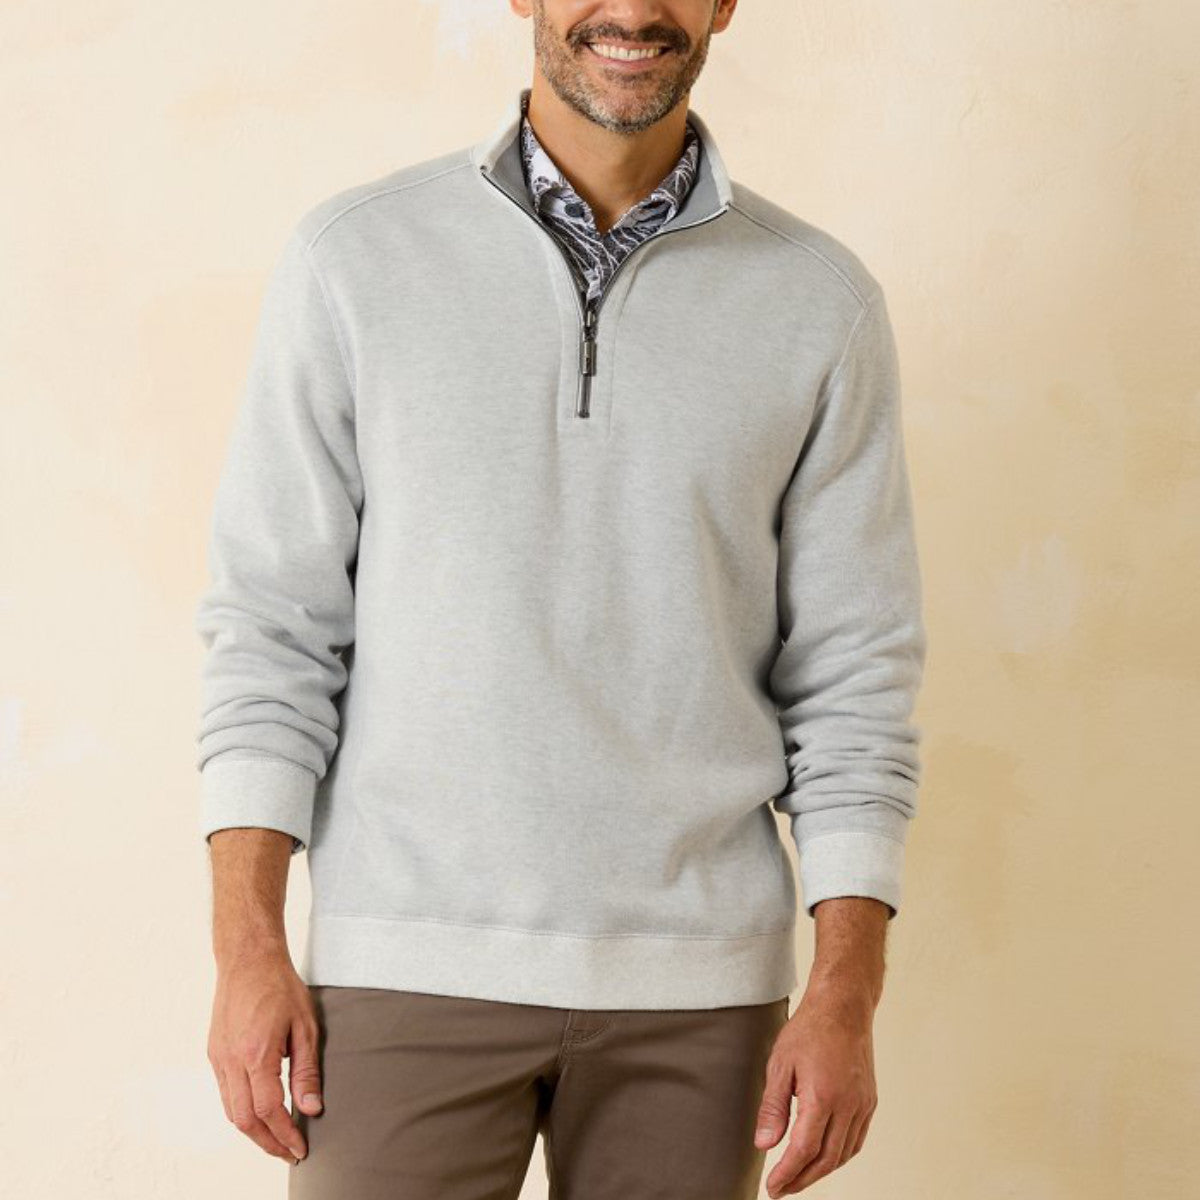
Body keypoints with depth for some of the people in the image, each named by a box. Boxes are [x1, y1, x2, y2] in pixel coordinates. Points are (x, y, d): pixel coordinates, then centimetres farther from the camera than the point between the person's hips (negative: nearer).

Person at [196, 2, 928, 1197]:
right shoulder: (354, 259, 0)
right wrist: (247, 950, -7)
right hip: (411, 963, -1)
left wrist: (847, 996, -4)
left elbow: (852, 670, 2)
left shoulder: (820, 301, 2)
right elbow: (270, 625, 0)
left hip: (692, 980, 1)